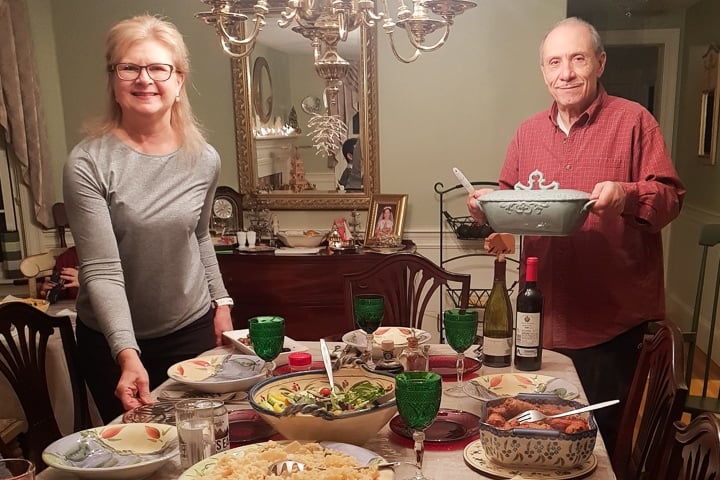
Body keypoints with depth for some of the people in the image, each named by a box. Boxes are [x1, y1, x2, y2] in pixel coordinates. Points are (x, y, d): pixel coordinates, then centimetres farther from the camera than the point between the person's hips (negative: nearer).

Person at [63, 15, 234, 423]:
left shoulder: (205, 160, -5)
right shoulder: (88, 163, -17)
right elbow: (101, 270, -21)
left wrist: (221, 300, 10)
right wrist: (128, 354, -30)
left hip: (193, 331, 3)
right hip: (113, 340, -2)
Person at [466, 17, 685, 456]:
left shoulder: (633, 119, -3)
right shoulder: (528, 131, 11)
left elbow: (671, 196, -6)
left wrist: (626, 194, -25)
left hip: (612, 319, -4)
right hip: (545, 318, 4)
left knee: (604, 432, 7)